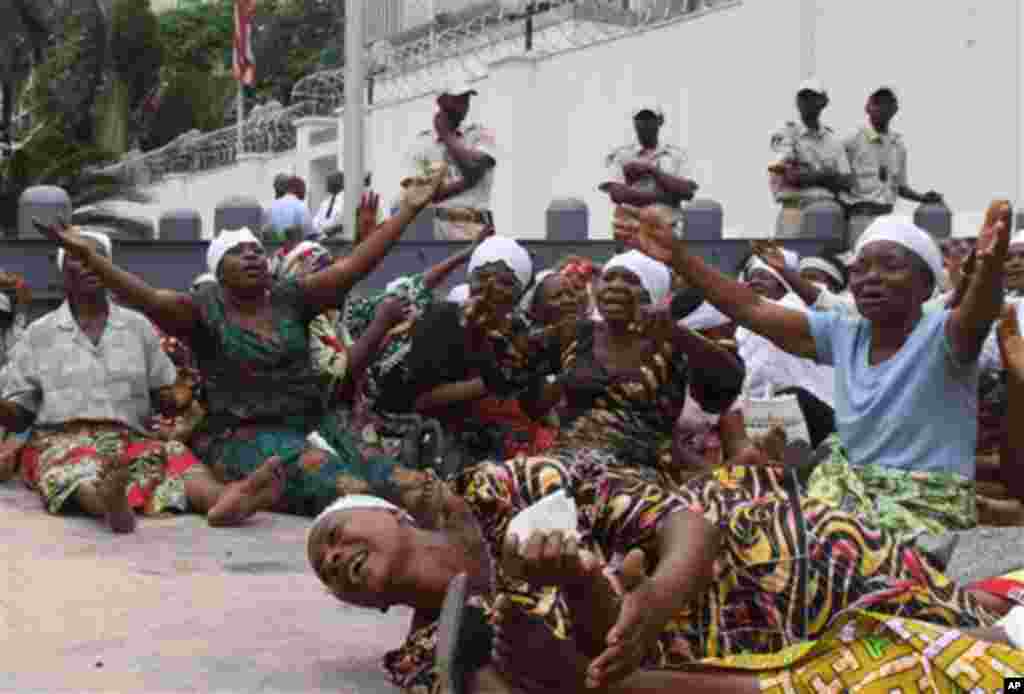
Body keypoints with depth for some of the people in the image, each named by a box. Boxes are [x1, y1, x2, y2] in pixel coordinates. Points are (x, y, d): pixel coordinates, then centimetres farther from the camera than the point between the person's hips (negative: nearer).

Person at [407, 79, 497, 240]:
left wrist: (446, 134, 3)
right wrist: (463, 182, -13)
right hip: (439, 228, 0)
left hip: (477, 227, 0)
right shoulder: (422, 142, 9)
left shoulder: (481, 134, 9)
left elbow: (473, 171, -10)